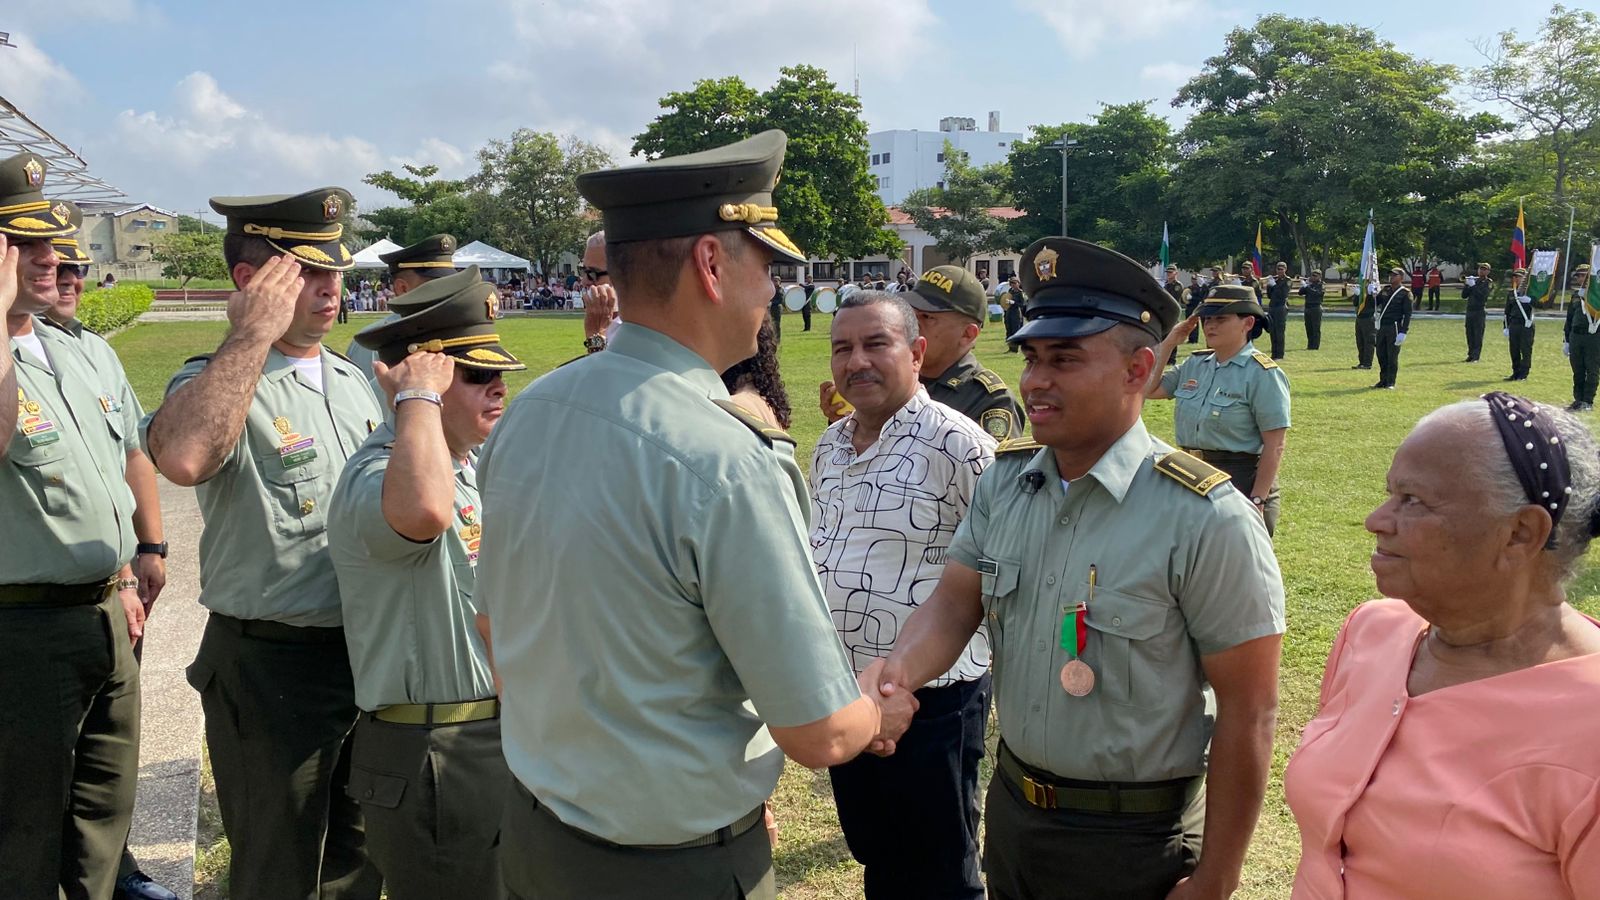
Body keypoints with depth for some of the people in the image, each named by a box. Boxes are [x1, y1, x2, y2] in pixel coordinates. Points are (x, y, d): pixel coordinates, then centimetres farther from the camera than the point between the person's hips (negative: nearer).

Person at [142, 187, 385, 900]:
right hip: (271, 670, -6)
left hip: (367, 651, 7)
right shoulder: (217, 383, -15)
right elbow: (182, 457, -40)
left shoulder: (353, 380, 9)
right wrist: (253, 334, -31)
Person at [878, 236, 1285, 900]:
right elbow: (954, 603, -3)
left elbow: (1247, 714, -17)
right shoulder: (1003, 480, -1)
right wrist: (899, 671, -25)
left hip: (1136, 845, -5)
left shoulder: (1208, 520, -20)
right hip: (1010, 812, 6)